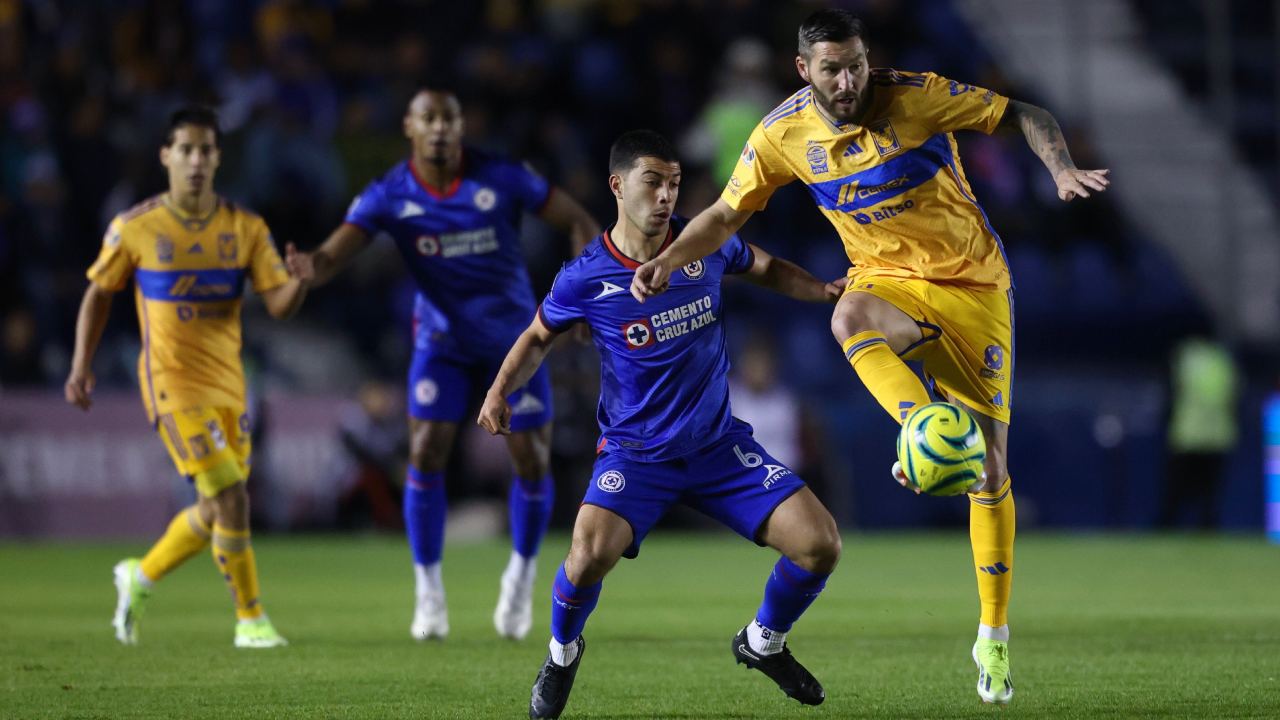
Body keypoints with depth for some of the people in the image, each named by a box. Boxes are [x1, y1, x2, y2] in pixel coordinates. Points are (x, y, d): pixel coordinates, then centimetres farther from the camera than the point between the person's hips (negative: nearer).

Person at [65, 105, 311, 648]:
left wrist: (300, 282, -26)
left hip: (227, 384, 5)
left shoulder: (246, 228, 2)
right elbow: (98, 294, 7)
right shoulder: (134, 228, -5)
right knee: (231, 497, -16)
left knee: (216, 513, 12)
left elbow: (279, 305, -4)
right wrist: (81, 364, 0)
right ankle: (250, 619, -4)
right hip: (172, 384, -5)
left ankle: (141, 576, 37)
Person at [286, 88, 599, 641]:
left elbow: (579, 223, -8)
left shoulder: (502, 179, -15)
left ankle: (522, 575, 21)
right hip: (442, 341, 0)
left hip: (514, 340, 0)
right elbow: (336, 254, -26)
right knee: (425, 454, -12)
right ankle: (429, 591, 1)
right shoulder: (388, 196, -14)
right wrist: (311, 265, -50)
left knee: (532, 461, -4)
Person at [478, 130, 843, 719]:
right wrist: (501, 390, -10)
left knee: (819, 544, -11)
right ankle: (563, 652, 4)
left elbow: (766, 269, 16)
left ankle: (763, 642, 21)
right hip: (635, 451, -3)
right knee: (590, 554, -31)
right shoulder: (585, 278, -12)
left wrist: (827, 292, -1)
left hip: (719, 445, 3)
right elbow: (538, 338, 8)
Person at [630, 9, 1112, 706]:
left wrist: (1061, 169, -28)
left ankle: (994, 635, 8)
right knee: (849, 317, -39)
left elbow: (1026, 117, -9)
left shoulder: (917, 97, -16)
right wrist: (667, 260, -9)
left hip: (973, 283, -2)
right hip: (891, 280, 2)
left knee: (990, 466, -3)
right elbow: (727, 213, 6)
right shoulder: (783, 135, -7)